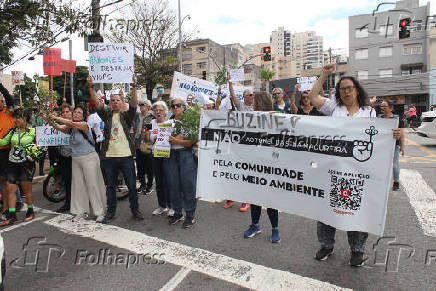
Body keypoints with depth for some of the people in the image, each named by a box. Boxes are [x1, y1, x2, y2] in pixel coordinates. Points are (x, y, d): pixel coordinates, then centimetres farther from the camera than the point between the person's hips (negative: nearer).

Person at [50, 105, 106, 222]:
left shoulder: (85, 125, -9)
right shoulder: (71, 128, 10)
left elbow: (71, 123, -22)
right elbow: (60, 128, 0)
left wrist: (56, 118, -18)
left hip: (89, 158, -7)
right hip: (75, 160, 7)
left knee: (93, 185, -4)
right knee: (78, 185, 9)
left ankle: (100, 212, 5)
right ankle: (82, 211, 20)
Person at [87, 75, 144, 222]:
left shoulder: (127, 115, 5)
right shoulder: (107, 115, 10)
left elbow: (134, 103, -9)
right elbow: (97, 102, -1)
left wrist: (134, 86, -20)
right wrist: (91, 87, -11)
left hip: (126, 156, -2)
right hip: (109, 156, 2)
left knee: (132, 185, 4)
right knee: (110, 185, 12)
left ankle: (135, 209, 20)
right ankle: (111, 211, 27)